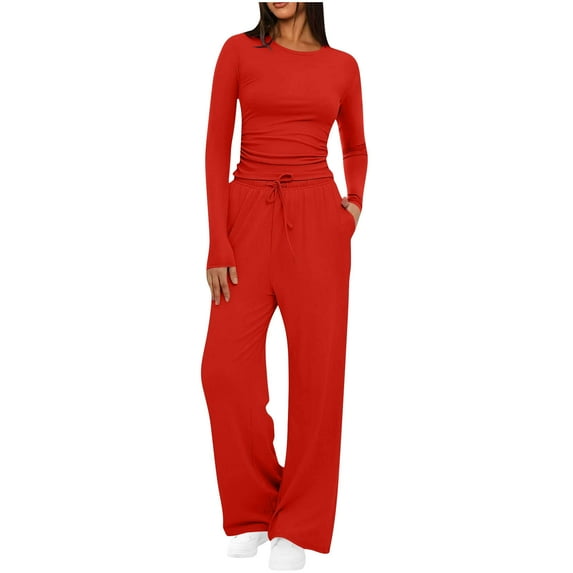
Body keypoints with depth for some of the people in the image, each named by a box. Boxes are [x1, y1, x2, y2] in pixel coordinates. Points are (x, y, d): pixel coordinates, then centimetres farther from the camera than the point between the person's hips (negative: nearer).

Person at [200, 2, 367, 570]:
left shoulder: (342, 65, 10)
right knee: (225, 365, -7)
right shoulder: (239, 50, 6)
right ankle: (252, 511, 15)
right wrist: (218, 244, -7)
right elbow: (217, 147, 1)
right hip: (249, 217, 0)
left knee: (317, 366, -2)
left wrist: (355, 200, 5)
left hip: (317, 221, 1)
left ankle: (297, 526, 13)